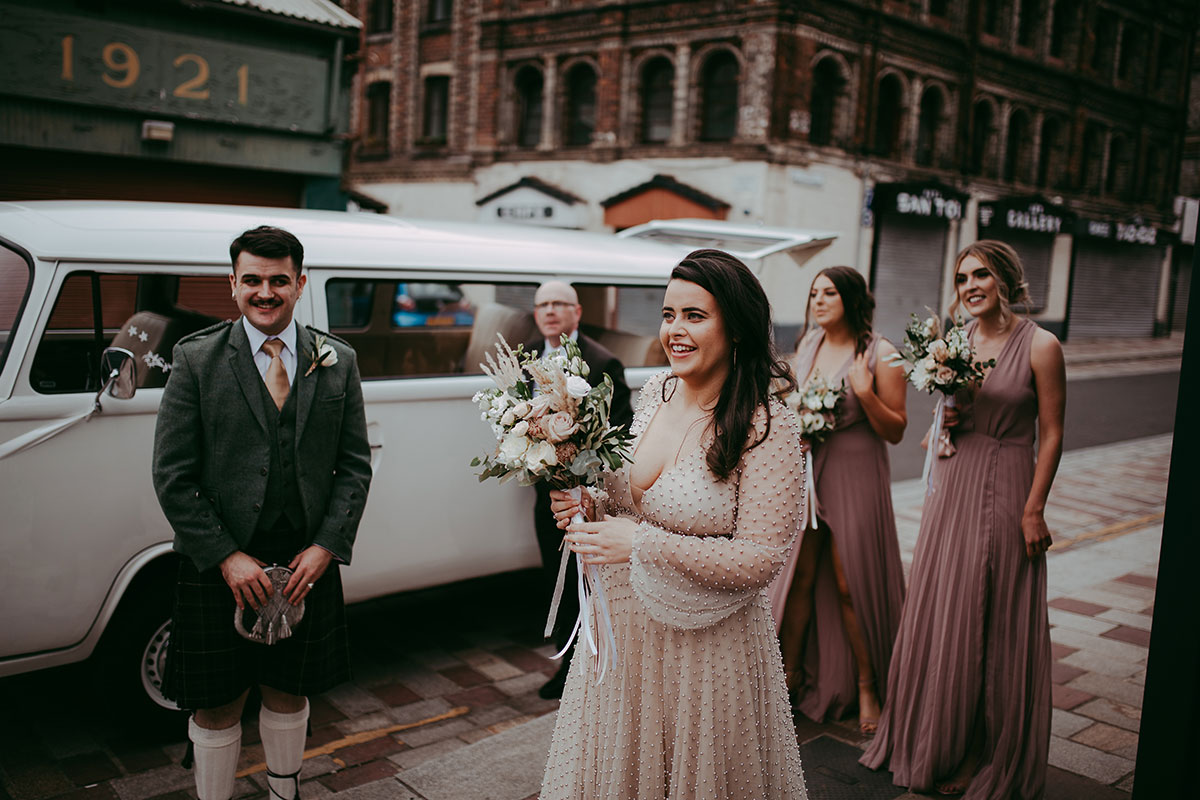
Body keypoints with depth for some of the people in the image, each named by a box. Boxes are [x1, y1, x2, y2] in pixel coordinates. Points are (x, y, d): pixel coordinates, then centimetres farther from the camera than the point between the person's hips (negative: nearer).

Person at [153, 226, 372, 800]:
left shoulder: (337, 362, 3)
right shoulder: (196, 359, -4)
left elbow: (355, 465, 4)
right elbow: (173, 476, -6)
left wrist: (326, 547, -7)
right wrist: (228, 557, -12)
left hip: (309, 561, 2)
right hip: (220, 566, -2)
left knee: (288, 693, 17)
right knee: (218, 706, 9)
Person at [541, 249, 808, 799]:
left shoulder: (768, 429, -20)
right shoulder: (656, 391, -1)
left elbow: (760, 560, -22)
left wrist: (641, 543, -26)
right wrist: (592, 506, -7)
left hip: (703, 646, -6)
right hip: (620, 627, 6)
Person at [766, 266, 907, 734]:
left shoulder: (880, 353, -7)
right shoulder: (808, 344, 9)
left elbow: (895, 431, -7)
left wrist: (866, 394, -22)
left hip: (855, 476, -4)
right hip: (805, 471, 5)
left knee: (851, 586, 1)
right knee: (799, 578, 8)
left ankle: (867, 686, 18)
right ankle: (791, 674, 24)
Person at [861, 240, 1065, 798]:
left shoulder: (1039, 346, -9)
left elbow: (1051, 433, -9)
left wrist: (1034, 509, -12)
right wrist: (944, 421, -5)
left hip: (1006, 488, -5)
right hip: (952, 485, 5)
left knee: (992, 621, 5)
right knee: (939, 612, 12)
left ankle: (986, 755, 22)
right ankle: (934, 742, 30)